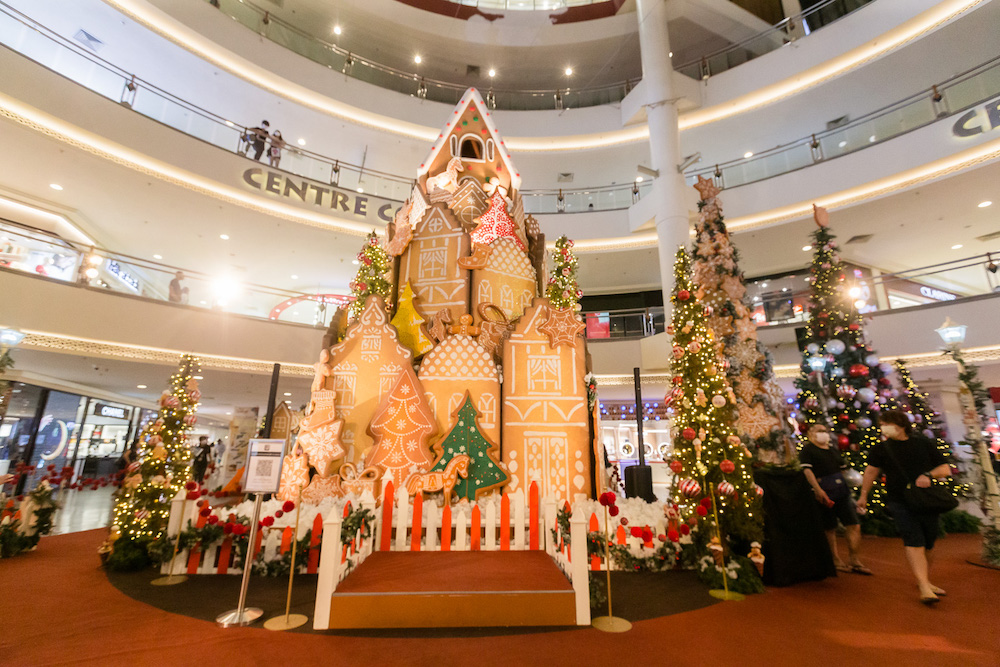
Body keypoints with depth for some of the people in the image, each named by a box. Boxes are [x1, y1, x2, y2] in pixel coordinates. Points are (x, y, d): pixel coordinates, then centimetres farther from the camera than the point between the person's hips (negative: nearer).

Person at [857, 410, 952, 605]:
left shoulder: (924, 444, 6)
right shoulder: (881, 449, 4)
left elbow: (945, 468, 8)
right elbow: (871, 471, 9)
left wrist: (928, 475, -13)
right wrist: (863, 495, 8)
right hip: (899, 502, -2)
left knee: (927, 544, 10)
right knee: (914, 541, -16)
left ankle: (924, 580, 29)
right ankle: (924, 586, -17)